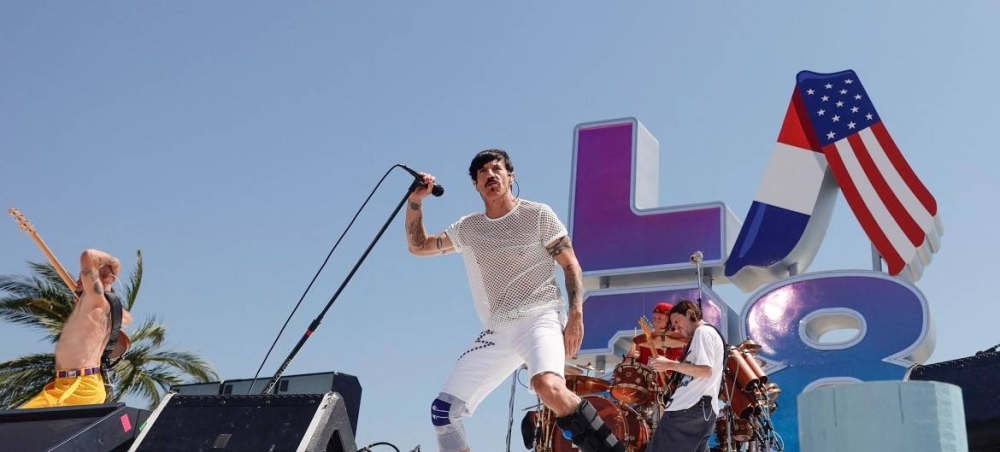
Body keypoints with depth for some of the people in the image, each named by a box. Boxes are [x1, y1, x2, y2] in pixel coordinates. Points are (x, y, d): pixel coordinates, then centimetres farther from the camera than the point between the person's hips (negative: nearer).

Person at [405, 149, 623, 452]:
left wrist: (576, 315, -13)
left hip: (540, 317, -5)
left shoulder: (538, 215, 4)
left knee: (549, 387, -37)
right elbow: (418, 246, 22)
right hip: (496, 331, 6)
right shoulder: (467, 229, 16)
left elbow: (571, 266, 1)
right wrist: (416, 199, 8)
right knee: (443, 410, -3)